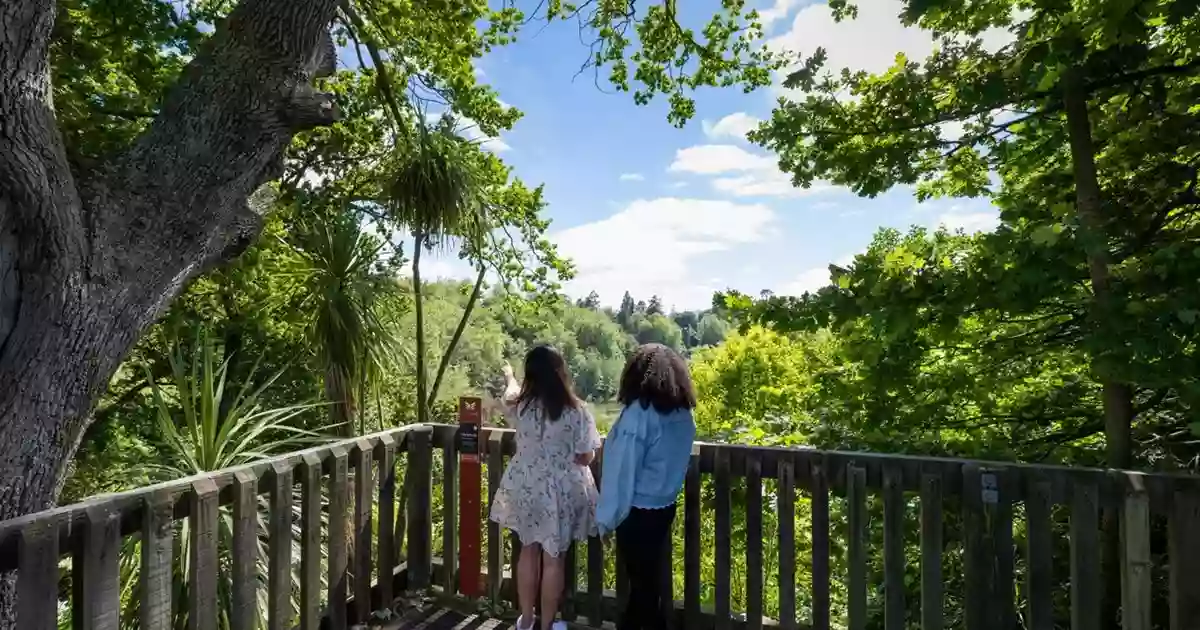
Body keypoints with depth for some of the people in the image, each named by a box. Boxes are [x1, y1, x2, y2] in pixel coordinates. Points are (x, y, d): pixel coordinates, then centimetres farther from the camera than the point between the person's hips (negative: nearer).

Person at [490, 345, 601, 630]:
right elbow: (585, 458, -11)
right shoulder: (576, 411, -18)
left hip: (525, 489, 3)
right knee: (554, 558, 13)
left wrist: (509, 376, 38)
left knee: (528, 551, 20)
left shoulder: (519, 405, -10)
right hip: (563, 492, -2)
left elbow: (511, 392, 16)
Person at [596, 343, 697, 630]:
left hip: (637, 512, -7)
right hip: (664, 507, 7)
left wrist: (608, 515, -10)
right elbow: (673, 462, 7)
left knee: (642, 582, 9)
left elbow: (622, 469, -18)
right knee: (648, 578, 21)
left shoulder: (639, 413, -21)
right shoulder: (684, 415, -1)